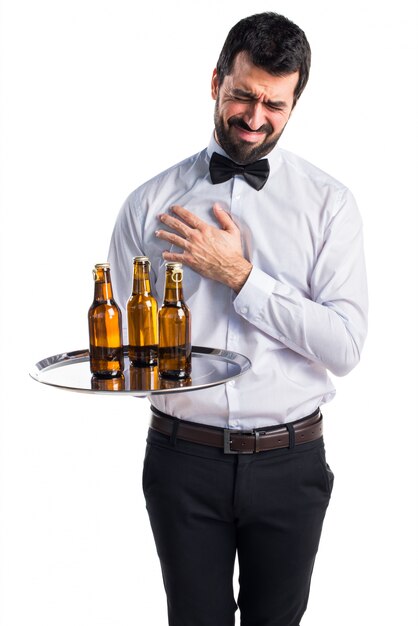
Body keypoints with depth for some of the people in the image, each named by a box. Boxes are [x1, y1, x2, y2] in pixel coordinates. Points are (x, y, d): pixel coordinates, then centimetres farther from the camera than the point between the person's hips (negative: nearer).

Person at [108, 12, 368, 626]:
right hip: (184, 456, 0)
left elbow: (345, 346, -13)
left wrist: (239, 275, -17)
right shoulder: (151, 202, -1)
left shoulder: (329, 203, -4)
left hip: (289, 459, 0)